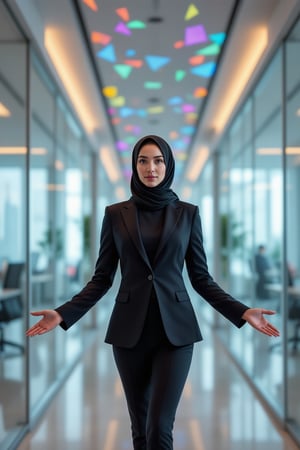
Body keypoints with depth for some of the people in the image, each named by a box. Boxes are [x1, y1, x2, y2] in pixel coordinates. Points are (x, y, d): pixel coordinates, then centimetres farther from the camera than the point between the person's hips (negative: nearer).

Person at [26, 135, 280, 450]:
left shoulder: (187, 213, 4)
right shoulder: (116, 214, 4)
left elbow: (201, 277, 5)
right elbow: (102, 278, 5)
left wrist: (241, 312, -7)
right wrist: (64, 314, -8)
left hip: (175, 329, -1)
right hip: (130, 329, 1)